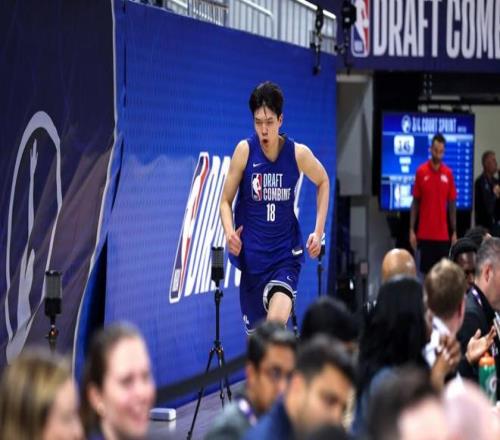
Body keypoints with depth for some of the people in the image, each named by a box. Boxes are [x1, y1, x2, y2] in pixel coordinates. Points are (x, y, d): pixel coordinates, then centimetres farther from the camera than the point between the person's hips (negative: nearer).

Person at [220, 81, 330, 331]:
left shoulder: (298, 154, -7)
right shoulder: (245, 151, -7)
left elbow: (323, 182, 13)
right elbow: (226, 200, -1)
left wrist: (318, 231, 5)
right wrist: (229, 232, -21)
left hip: (286, 253, -1)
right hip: (252, 254, 1)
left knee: (277, 320, -25)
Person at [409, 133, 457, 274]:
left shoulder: (448, 174, 2)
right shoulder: (421, 171, -1)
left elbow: (452, 204, 6)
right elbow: (415, 203, 3)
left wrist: (454, 232, 3)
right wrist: (411, 230, -2)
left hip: (443, 234, 1)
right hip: (425, 234, -1)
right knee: (426, 270, 2)